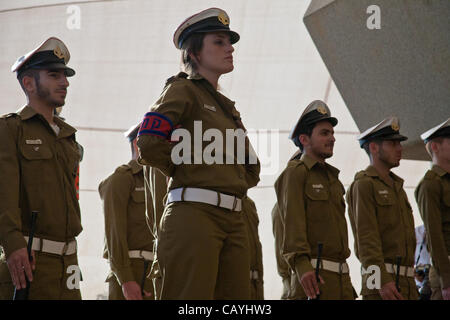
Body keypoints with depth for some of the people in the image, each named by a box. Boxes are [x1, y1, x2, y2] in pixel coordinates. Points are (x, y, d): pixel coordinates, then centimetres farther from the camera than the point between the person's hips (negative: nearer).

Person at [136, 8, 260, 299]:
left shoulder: (226, 106, 25)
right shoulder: (183, 90, 2)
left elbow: (252, 168, 33)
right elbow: (150, 145, -13)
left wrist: (234, 183, 13)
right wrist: (189, 174, 0)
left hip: (233, 220, 8)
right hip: (194, 214, -8)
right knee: (192, 297, -12)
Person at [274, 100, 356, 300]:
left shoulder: (334, 179, 25)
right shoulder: (295, 173, 1)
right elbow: (292, 223, -12)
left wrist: (346, 279, 19)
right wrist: (302, 266, -26)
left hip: (342, 276, 8)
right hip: (313, 275, -8)